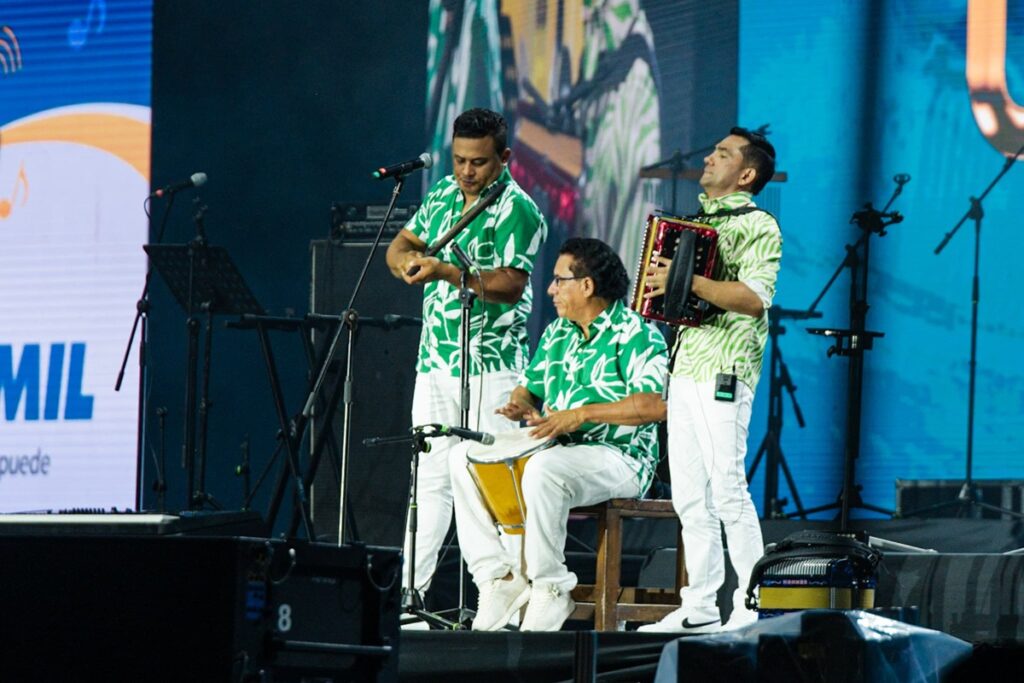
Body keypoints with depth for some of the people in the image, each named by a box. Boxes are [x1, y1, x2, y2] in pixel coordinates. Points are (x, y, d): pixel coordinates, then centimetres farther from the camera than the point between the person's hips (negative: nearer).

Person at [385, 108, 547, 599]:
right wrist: (407, 262, -4)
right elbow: (400, 245, 20)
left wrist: (446, 272, -30)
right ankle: (409, 591, 11)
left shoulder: (517, 210, -9)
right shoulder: (442, 194, 14)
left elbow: (510, 284, -19)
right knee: (430, 477, 9)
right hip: (435, 361, 7)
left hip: (489, 368, -7)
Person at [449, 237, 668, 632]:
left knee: (543, 469, -39)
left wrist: (582, 414, -27)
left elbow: (656, 404, -24)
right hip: (559, 450, 9)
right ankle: (499, 577, -12)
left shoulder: (634, 334, -11)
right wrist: (521, 406, -2)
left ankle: (550, 589, -24)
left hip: (619, 458, -9)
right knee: (463, 457, -6)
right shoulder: (557, 333, 16)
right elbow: (529, 386, 24)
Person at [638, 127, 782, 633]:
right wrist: (657, 282, 14)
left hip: (722, 369, -9)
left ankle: (754, 607, -8)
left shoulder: (756, 226, -6)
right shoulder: (697, 221, 21)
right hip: (684, 364, 9)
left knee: (727, 489, -11)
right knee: (689, 494, 8)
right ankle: (699, 608, 12)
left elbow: (755, 298, -21)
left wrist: (689, 282, -26)